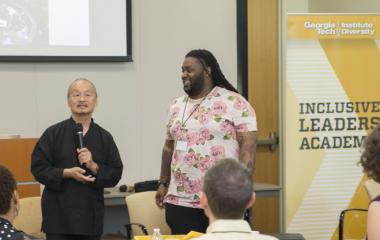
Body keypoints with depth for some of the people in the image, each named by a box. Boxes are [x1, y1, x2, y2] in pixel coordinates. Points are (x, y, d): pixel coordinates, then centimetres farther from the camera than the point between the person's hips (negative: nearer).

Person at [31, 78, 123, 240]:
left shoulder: (104, 137, 7)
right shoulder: (53, 133, 1)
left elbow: (115, 175, 6)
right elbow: (38, 168, -1)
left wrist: (93, 166, -12)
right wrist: (67, 173, -15)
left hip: (91, 216, 3)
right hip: (59, 214, -2)